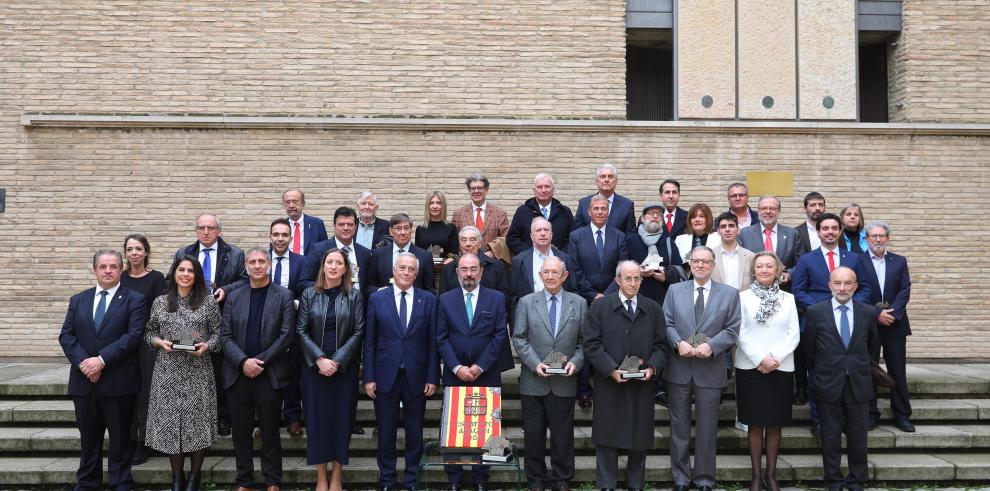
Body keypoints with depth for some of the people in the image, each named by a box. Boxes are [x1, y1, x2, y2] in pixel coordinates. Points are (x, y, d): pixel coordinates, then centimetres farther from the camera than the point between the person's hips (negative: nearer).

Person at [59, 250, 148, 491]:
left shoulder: (134, 300, -2)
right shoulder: (78, 300, 12)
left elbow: (134, 335, -12)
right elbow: (66, 335, 5)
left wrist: (102, 360, -18)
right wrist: (83, 362, -11)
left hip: (118, 382, -3)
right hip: (84, 381, 4)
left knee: (120, 437, 5)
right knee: (88, 436, 13)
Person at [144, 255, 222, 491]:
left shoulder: (208, 301, 2)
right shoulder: (160, 302, 7)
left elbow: (218, 333, 4)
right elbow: (148, 332, 12)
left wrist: (206, 346, -14)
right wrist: (160, 342, -8)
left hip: (198, 371, -1)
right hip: (168, 371, 2)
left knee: (197, 420, -1)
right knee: (170, 421, 3)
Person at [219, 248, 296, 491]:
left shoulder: (284, 296, 0)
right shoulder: (234, 297, 8)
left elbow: (286, 335, -6)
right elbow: (225, 336, 3)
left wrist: (260, 362, -13)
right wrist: (244, 361, -12)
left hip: (270, 375, -3)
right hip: (238, 374, 3)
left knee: (270, 431, 5)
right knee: (240, 431, 8)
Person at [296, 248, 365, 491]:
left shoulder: (354, 296, 1)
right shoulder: (309, 294, 3)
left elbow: (358, 332, -3)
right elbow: (301, 331, -1)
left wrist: (337, 361, -12)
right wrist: (319, 359, -12)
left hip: (344, 368, 0)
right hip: (315, 366, 1)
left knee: (342, 418, 3)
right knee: (317, 419, 3)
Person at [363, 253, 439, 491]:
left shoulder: (428, 300, 2)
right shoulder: (376, 299, 1)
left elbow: (433, 342, 2)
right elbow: (369, 342, 1)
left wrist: (432, 377, -2)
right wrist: (369, 377, -3)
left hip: (416, 376, 0)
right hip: (385, 375, 0)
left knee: (415, 431, 8)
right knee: (386, 431, 8)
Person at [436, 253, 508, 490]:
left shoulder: (496, 298, 3)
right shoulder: (445, 300, 4)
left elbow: (500, 336, -2)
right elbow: (441, 339, 0)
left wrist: (480, 367, -9)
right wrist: (457, 368, -10)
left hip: (486, 375, 0)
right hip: (454, 375, 0)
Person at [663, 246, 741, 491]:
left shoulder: (730, 294, 4)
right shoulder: (674, 290, 8)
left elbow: (732, 330, -1)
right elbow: (667, 323, 3)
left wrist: (711, 345, -16)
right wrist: (678, 343, -15)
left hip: (710, 370, -1)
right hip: (679, 368, 1)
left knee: (707, 428, 6)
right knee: (679, 426, 8)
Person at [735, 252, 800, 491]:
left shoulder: (788, 299, 7)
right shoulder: (743, 297, 2)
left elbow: (794, 335, 2)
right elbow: (741, 334, -4)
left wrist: (775, 358, -12)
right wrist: (760, 359, -14)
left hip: (781, 369, 1)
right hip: (750, 368, -1)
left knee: (775, 424, 6)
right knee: (755, 424, 3)